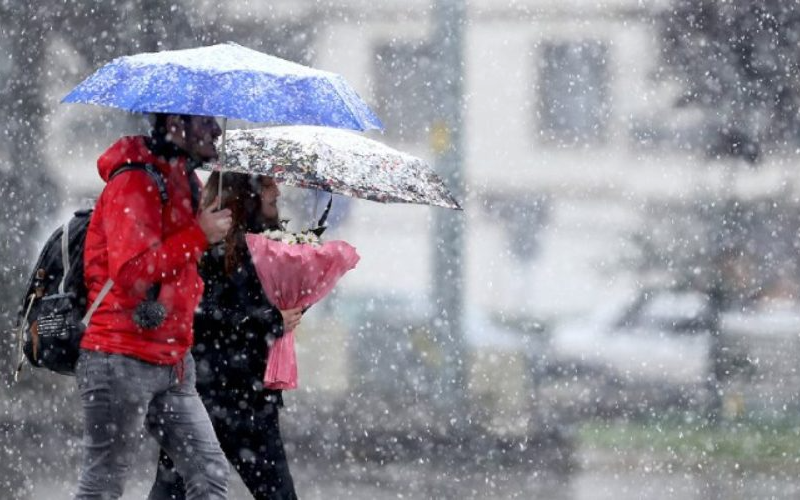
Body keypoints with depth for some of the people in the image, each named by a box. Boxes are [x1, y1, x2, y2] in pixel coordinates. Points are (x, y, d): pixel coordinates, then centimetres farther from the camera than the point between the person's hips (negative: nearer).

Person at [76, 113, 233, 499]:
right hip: (122, 362, -9)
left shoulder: (182, 182, 16)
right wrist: (199, 236, -19)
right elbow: (131, 273, -23)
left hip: (171, 363, 9)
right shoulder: (135, 184, -13)